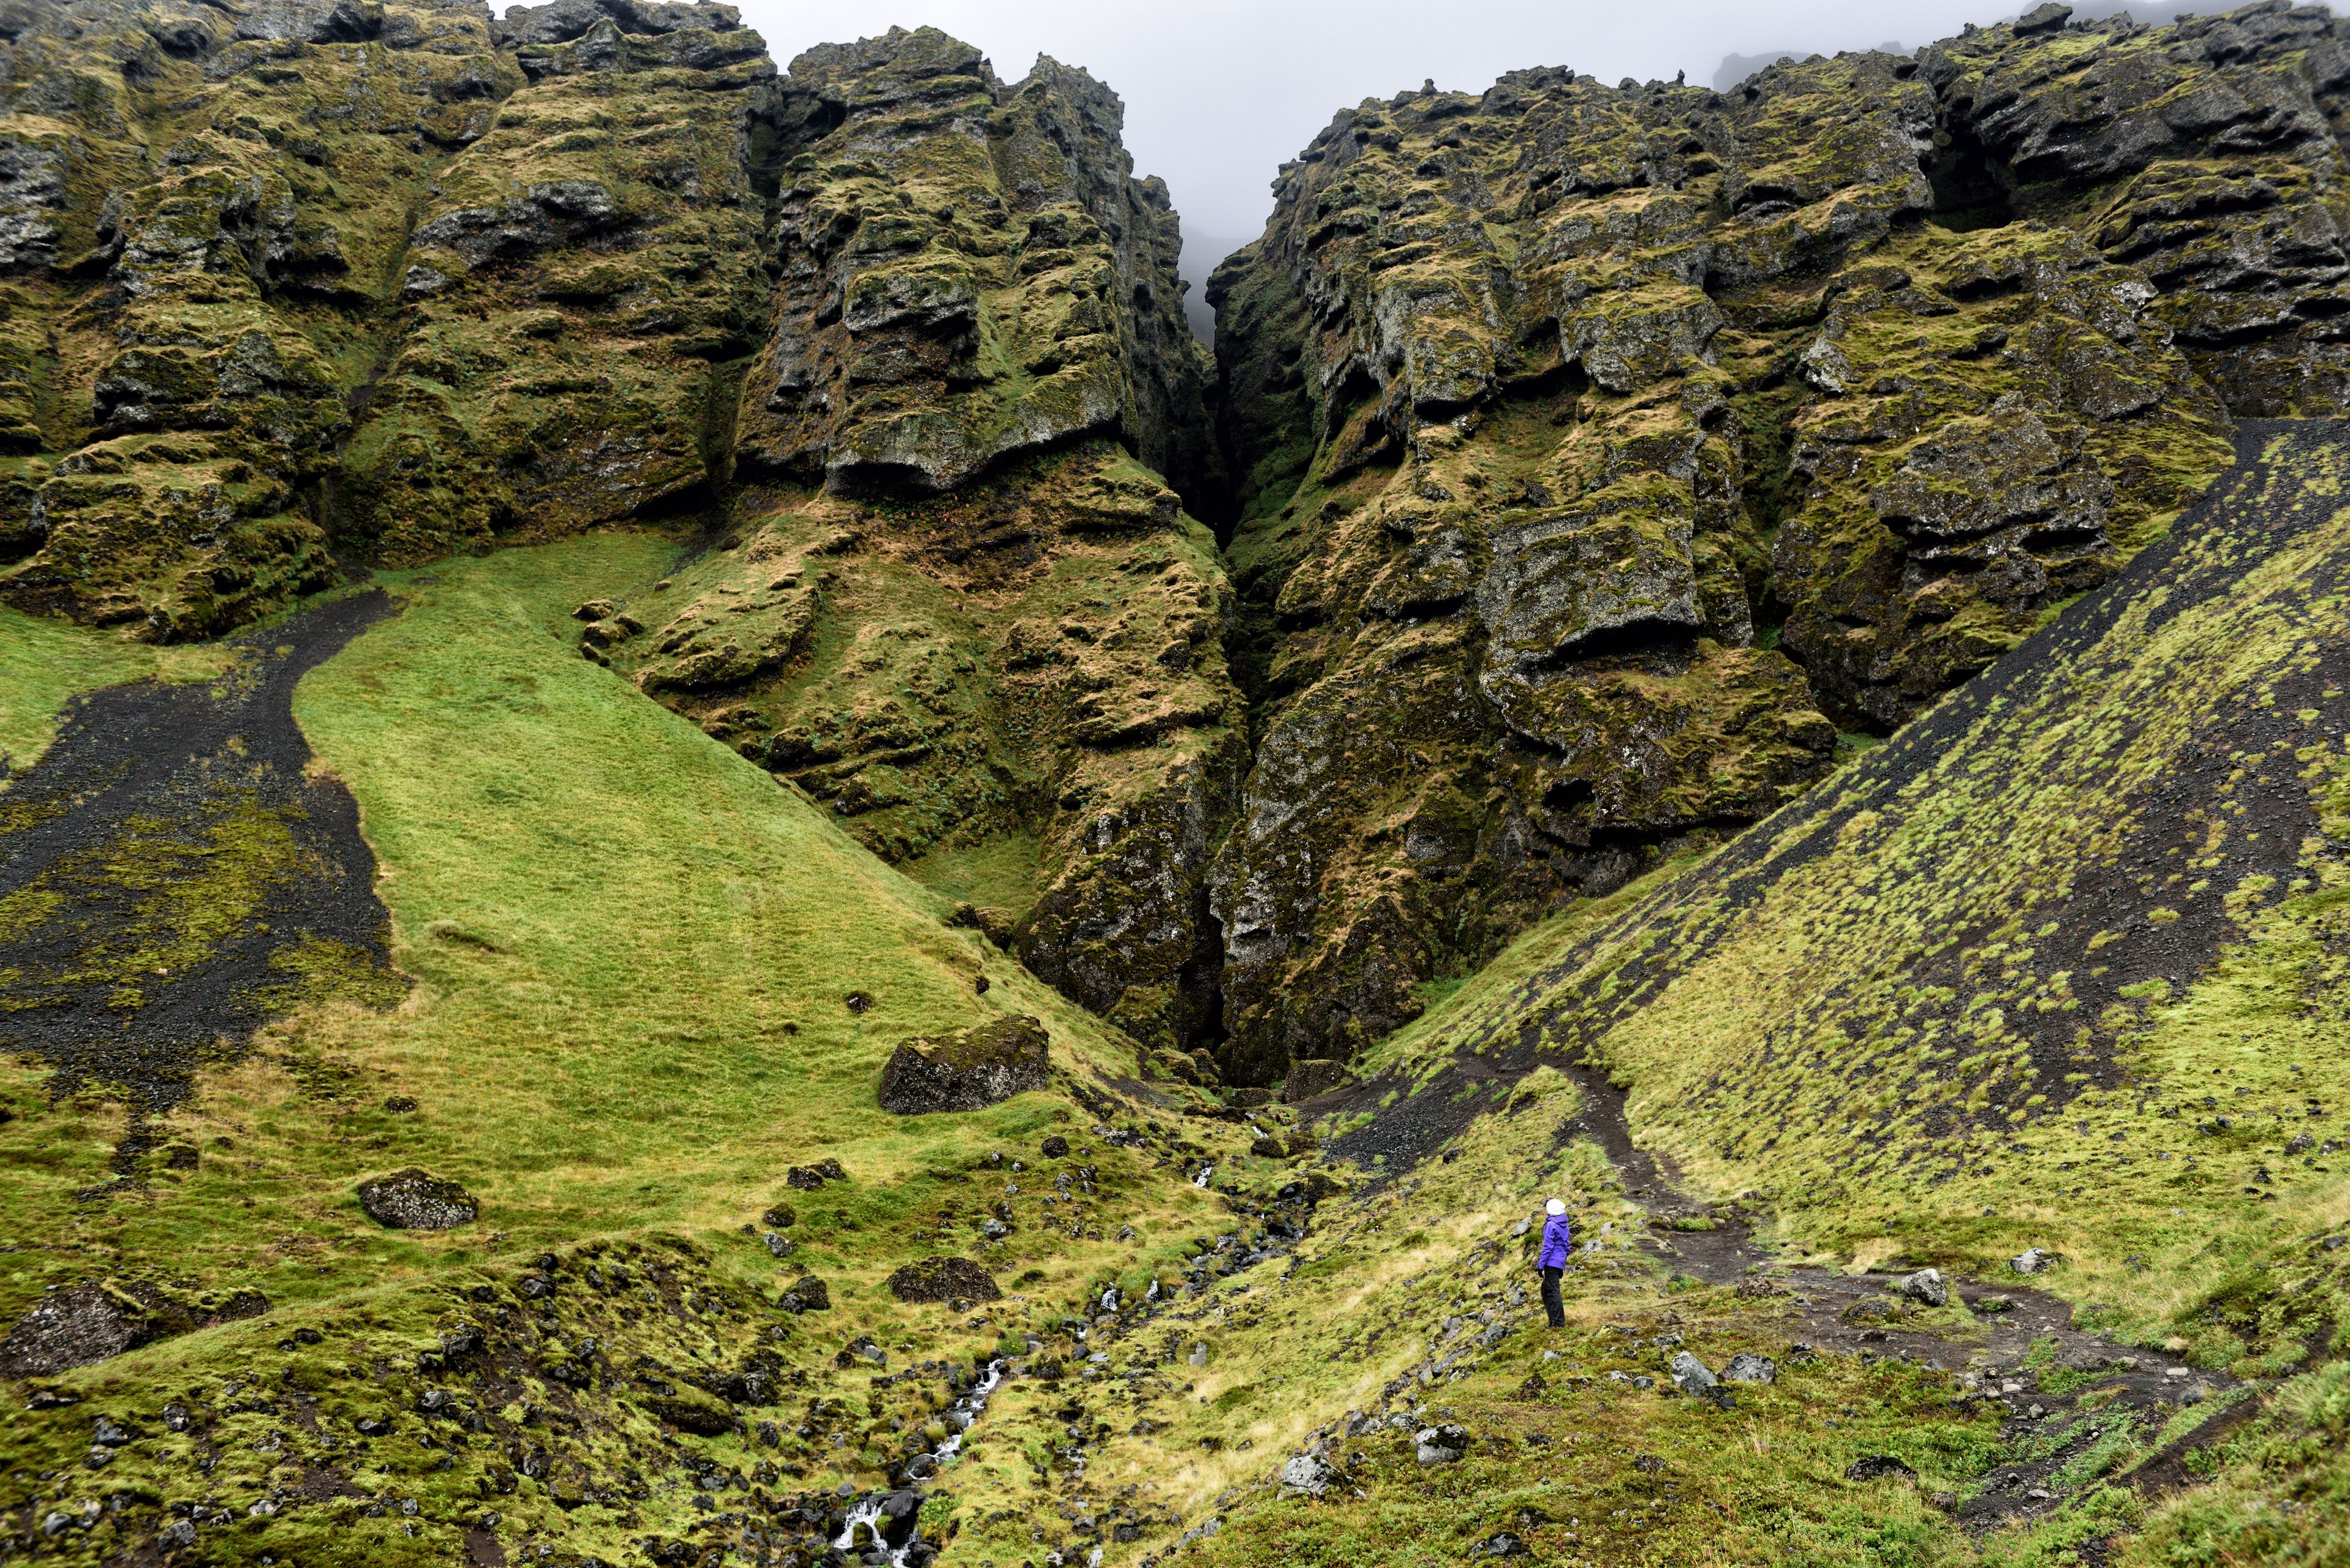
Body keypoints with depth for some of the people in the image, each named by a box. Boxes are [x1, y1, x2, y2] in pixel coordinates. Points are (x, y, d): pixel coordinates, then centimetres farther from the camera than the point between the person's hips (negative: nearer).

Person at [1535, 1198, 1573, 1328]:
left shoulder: (1551, 1225, -12)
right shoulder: (1564, 1226, 14)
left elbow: (1547, 1247, -15)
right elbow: (1567, 1247, 20)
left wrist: (1541, 1265, -12)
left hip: (1551, 1263, -9)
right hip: (1560, 1263, 9)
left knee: (1553, 1292, -6)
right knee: (1546, 1290, 15)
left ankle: (1559, 1323, -8)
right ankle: (1554, 1321, 16)